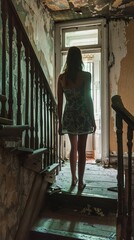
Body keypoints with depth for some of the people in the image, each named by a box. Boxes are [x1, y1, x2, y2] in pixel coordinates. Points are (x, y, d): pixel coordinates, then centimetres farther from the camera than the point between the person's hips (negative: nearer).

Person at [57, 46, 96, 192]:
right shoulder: (85, 75, -9)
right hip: (83, 115, -3)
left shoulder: (61, 77, 1)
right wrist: (93, 119, -2)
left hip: (69, 116, 4)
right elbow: (88, 99, -11)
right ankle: (80, 182, 13)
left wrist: (60, 122, 9)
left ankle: (74, 179, 27)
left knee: (73, 147, 18)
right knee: (81, 149, 5)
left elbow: (60, 102, 2)